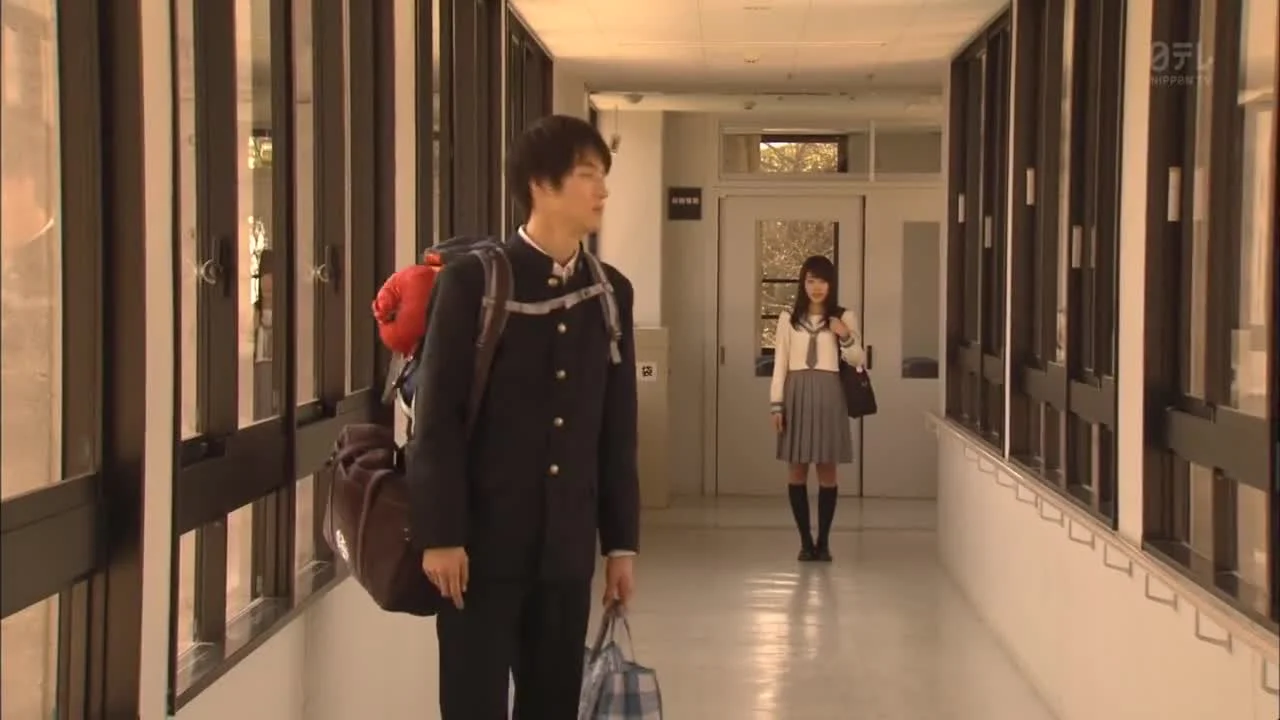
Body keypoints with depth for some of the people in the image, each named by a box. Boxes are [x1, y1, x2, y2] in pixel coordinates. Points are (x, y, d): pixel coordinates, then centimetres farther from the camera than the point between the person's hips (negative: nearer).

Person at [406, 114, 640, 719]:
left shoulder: (611, 292, 9)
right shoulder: (473, 281, -6)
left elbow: (618, 429, 10)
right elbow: (437, 416, -9)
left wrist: (620, 541, 8)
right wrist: (439, 535, -14)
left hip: (567, 545, 5)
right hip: (484, 540, -4)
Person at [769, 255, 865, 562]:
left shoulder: (843, 318, 5)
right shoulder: (788, 318, 6)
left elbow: (859, 361, 6)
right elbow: (780, 363, 5)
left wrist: (846, 338, -12)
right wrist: (776, 404, -1)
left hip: (828, 395, -1)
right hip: (797, 395, 1)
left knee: (827, 471, 2)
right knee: (796, 471, 1)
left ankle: (823, 541, 9)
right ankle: (805, 540, 8)